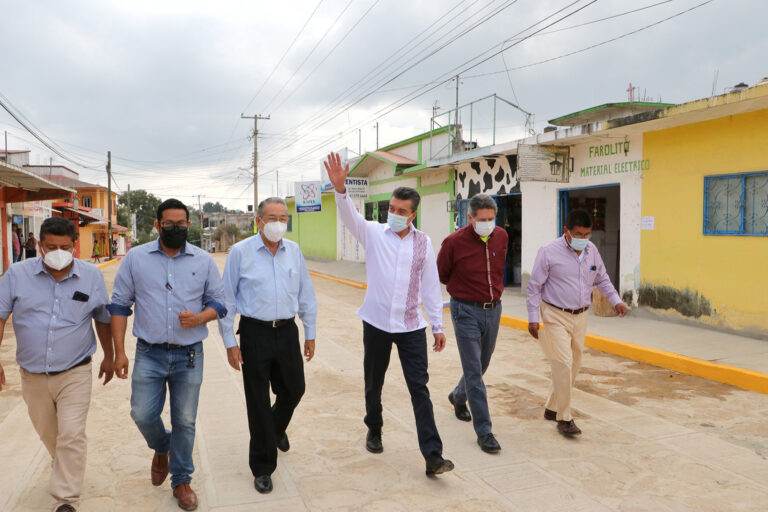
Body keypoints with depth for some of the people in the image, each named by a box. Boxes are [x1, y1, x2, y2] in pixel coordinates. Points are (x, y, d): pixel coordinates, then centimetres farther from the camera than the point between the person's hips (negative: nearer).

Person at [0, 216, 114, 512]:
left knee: (71, 436, -7)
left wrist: (109, 356, 14)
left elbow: (102, 318, 8)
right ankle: (66, 470, 48)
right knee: (47, 433, 20)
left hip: (75, 373, -2)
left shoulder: (92, 277, -4)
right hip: (33, 375, 2)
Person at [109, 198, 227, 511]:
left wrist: (199, 317, -15)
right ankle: (161, 448, 36)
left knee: (185, 422, 7)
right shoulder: (136, 258, 1)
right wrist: (119, 351, -1)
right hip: (149, 354, 0)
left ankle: (181, 481, 27)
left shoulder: (204, 261, 2)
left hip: (189, 356, 0)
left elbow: (218, 302, 7)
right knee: (142, 414, 1)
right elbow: (119, 305, 4)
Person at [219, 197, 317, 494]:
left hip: (287, 331, 4)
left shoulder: (294, 251, 4)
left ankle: (277, 429, 50)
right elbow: (227, 300, -4)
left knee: (294, 390, 15)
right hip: (255, 333, -3)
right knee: (258, 402, 6)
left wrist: (310, 333, 11)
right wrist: (229, 342, -5)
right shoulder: (240, 252, -7)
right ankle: (263, 468, 24)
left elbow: (306, 294, 10)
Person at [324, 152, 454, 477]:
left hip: (411, 326, 0)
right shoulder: (373, 233, 0)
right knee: (373, 384, 15)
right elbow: (350, 217, -19)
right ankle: (374, 431, 40)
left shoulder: (423, 243, 3)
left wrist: (437, 325, 6)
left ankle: (432, 455, -2)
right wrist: (340, 189, -38)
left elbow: (431, 286, 6)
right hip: (377, 323, 0)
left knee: (419, 388, -4)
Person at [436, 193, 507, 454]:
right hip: (466, 312, -5)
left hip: (493, 310, 6)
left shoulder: (502, 237, 0)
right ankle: (484, 431, 2)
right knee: (474, 371, -5)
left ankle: (458, 396, 47)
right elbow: (441, 274, 1)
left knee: (481, 365, 19)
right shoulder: (454, 242, -15)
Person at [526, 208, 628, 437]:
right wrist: (533, 318, -12)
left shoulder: (591, 250, 5)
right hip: (555, 316, -6)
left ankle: (552, 408, 30)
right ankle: (564, 418, -1)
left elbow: (602, 279, 18)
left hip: (580, 316, 7)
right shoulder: (549, 252, -12)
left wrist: (615, 300, 4)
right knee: (563, 364, -13)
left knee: (574, 365, 12)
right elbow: (534, 287, -9)